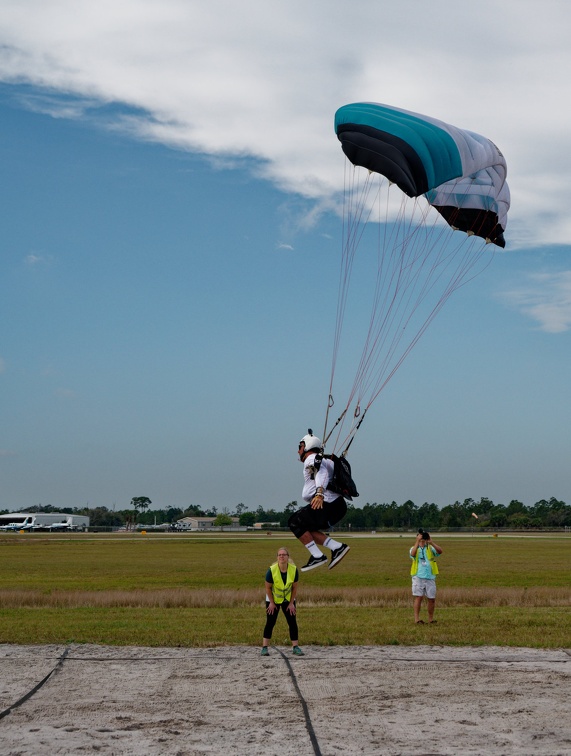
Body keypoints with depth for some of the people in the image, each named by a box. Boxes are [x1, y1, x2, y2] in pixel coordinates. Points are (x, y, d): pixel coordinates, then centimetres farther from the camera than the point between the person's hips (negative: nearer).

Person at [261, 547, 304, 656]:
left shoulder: (294, 570, -19)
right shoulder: (272, 570, -25)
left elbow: (294, 587, -7)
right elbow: (268, 588, -13)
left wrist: (291, 603, -8)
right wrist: (271, 603, -11)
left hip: (288, 599, 2)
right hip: (273, 599, -2)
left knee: (292, 622, -2)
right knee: (270, 623, -4)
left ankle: (295, 647, 4)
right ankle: (265, 647, -1)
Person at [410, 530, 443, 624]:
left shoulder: (430, 548, 12)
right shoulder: (414, 548, 9)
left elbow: (440, 551, -8)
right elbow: (413, 554, -16)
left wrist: (431, 542, -19)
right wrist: (417, 542, -20)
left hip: (430, 577, 2)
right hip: (418, 577, -2)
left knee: (431, 599, 4)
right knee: (418, 597, -11)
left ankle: (431, 619, 16)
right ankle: (417, 618, -11)